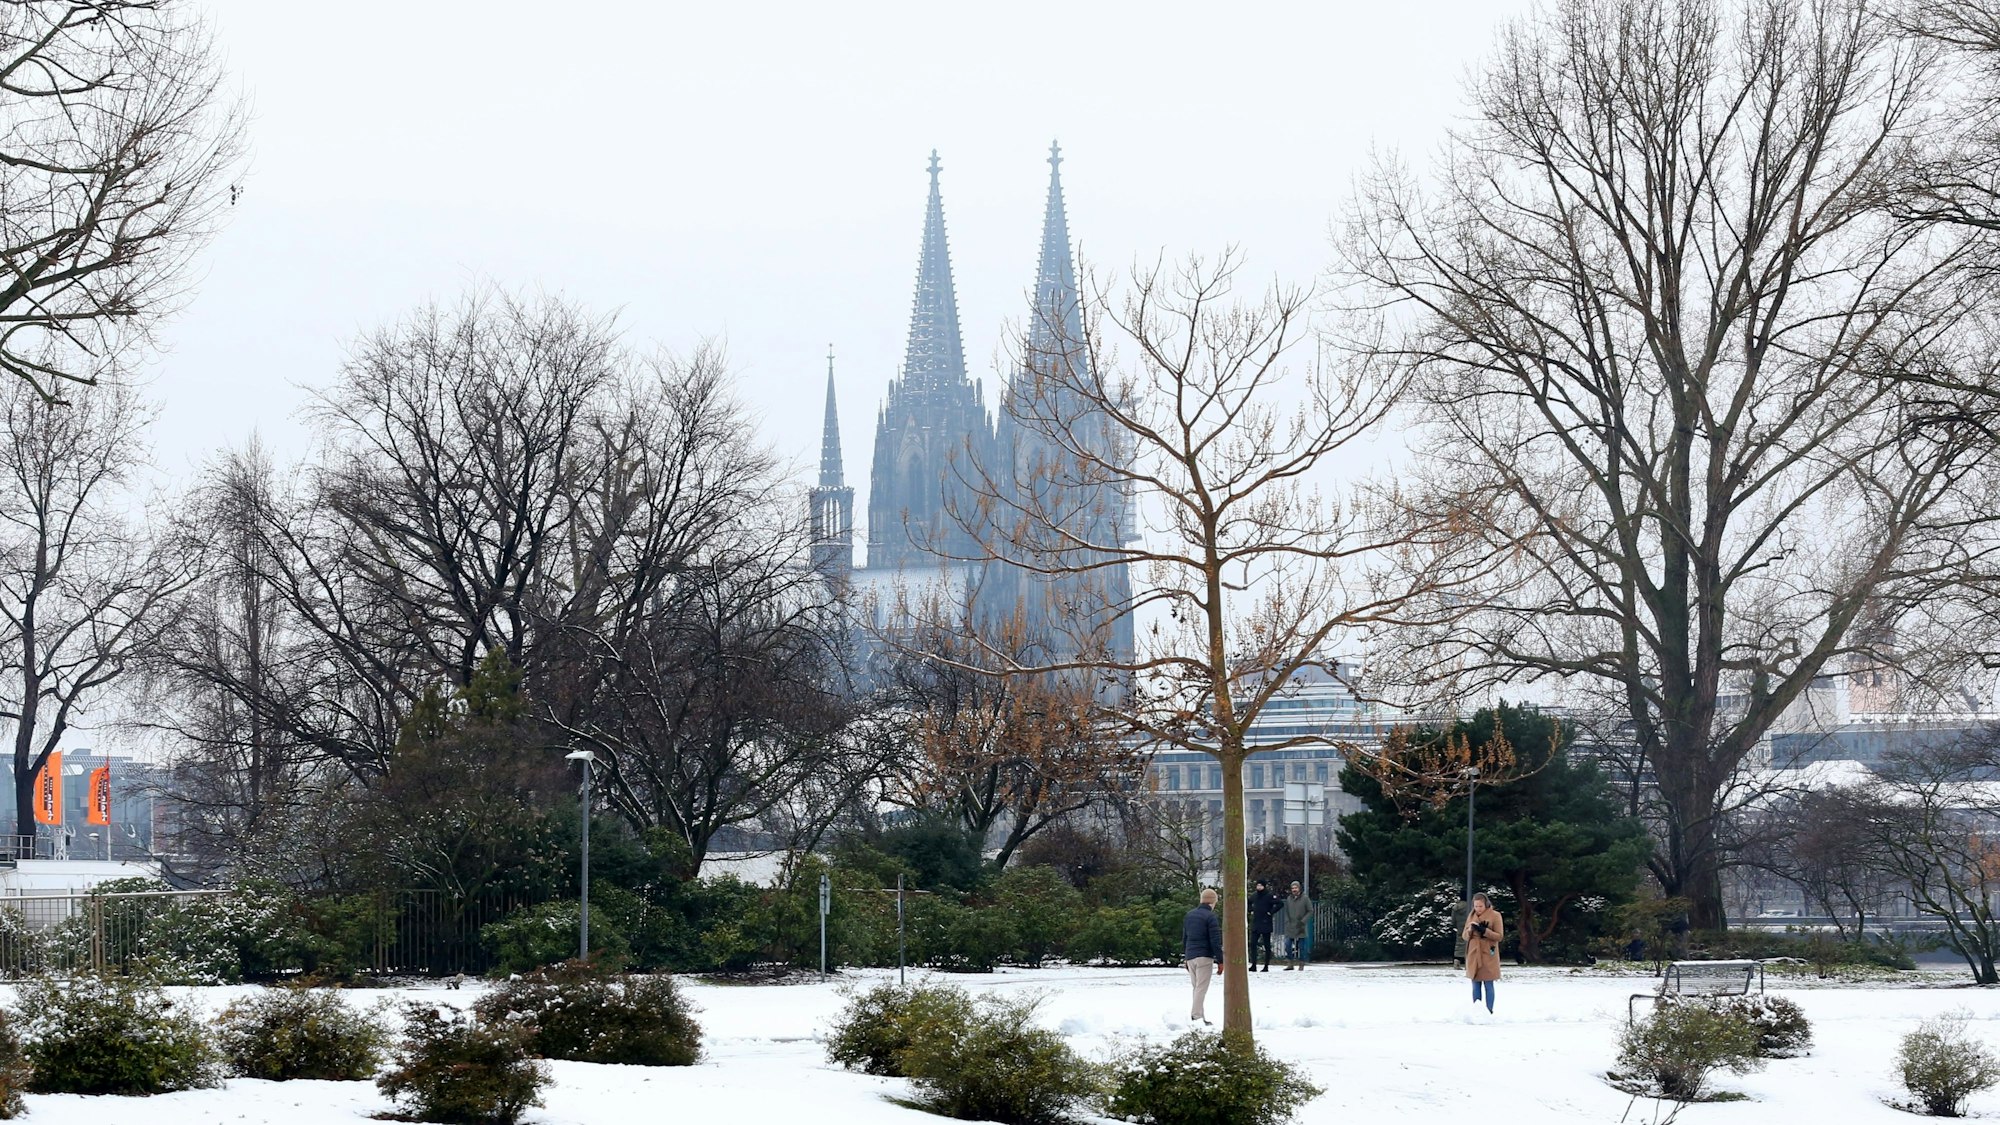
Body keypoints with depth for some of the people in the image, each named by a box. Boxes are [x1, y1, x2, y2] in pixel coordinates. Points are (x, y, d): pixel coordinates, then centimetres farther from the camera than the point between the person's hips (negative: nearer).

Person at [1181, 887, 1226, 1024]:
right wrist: (1220, 960, -8)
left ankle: (1198, 1016, 15)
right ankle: (1196, 1016, -13)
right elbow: (1215, 941, -12)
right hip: (1204, 956, -7)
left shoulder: (1189, 915, 15)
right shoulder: (1211, 917, -9)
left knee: (1196, 987, 14)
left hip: (1190, 957, 7)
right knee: (1201, 988, -7)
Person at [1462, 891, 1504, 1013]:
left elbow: (1499, 936, -7)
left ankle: (1489, 1011, 0)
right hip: (1473, 956, 4)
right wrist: (1470, 929, -11)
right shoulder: (1471, 916, 10)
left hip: (1488, 956, -4)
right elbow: (1464, 936, 11)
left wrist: (1484, 930, -19)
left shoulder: (1495, 916, -4)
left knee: (1488, 985, -3)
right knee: (1476, 985, 7)